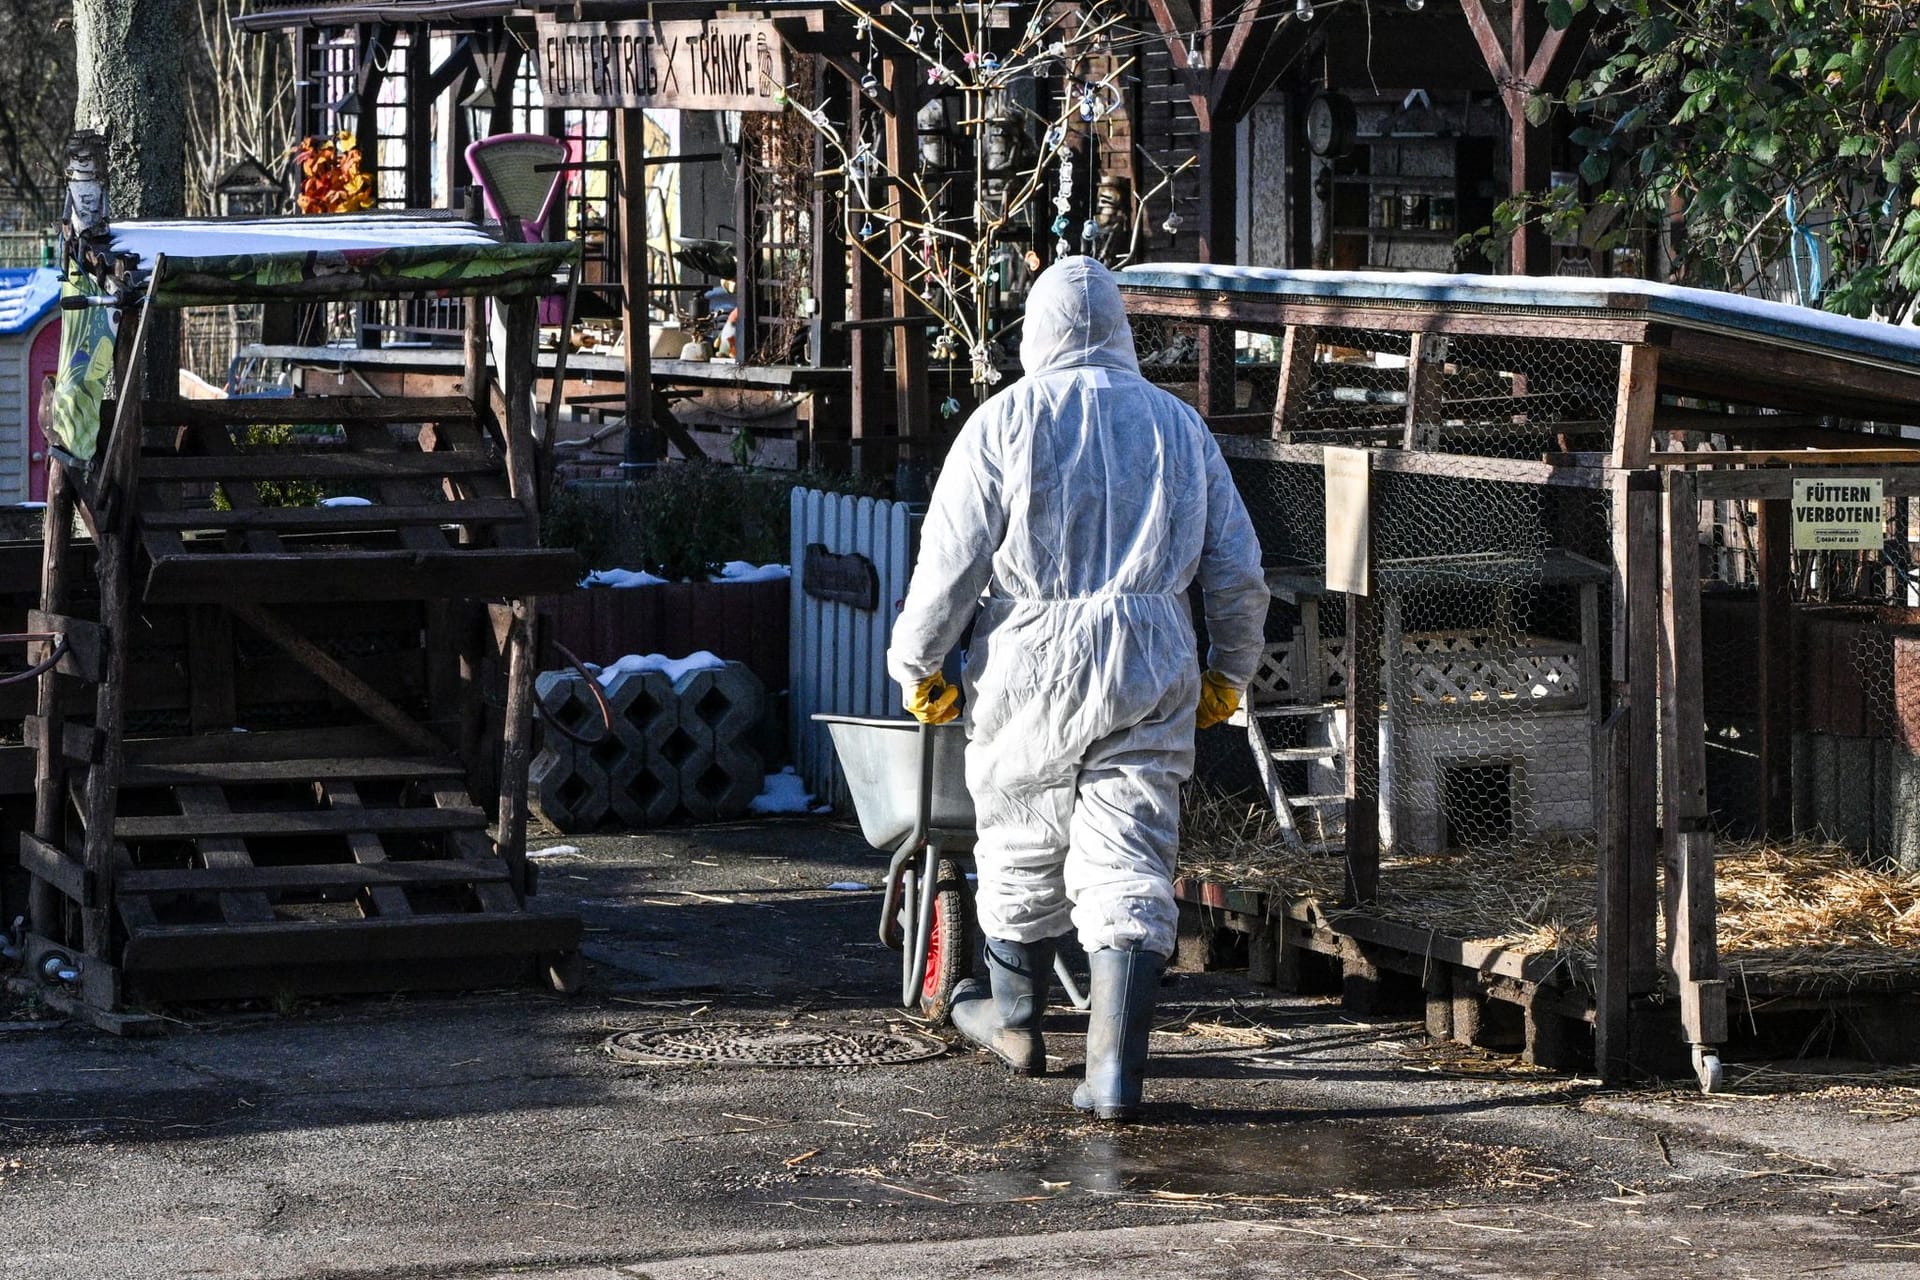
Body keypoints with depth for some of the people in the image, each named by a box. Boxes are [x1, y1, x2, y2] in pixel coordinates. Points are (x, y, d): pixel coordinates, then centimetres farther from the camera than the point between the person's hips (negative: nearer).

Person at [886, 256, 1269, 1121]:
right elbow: (1237, 573, 12)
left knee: (1021, 850, 17)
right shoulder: (1179, 425, 11)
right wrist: (1229, 673, 26)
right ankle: (1115, 1070, -9)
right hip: (1150, 668, 2)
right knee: (1129, 864, 0)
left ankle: (1015, 1020, 36)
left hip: (1031, 661, -2)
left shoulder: (1007, 420, -1)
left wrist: (918, 663, 7)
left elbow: (951, 557, -5)